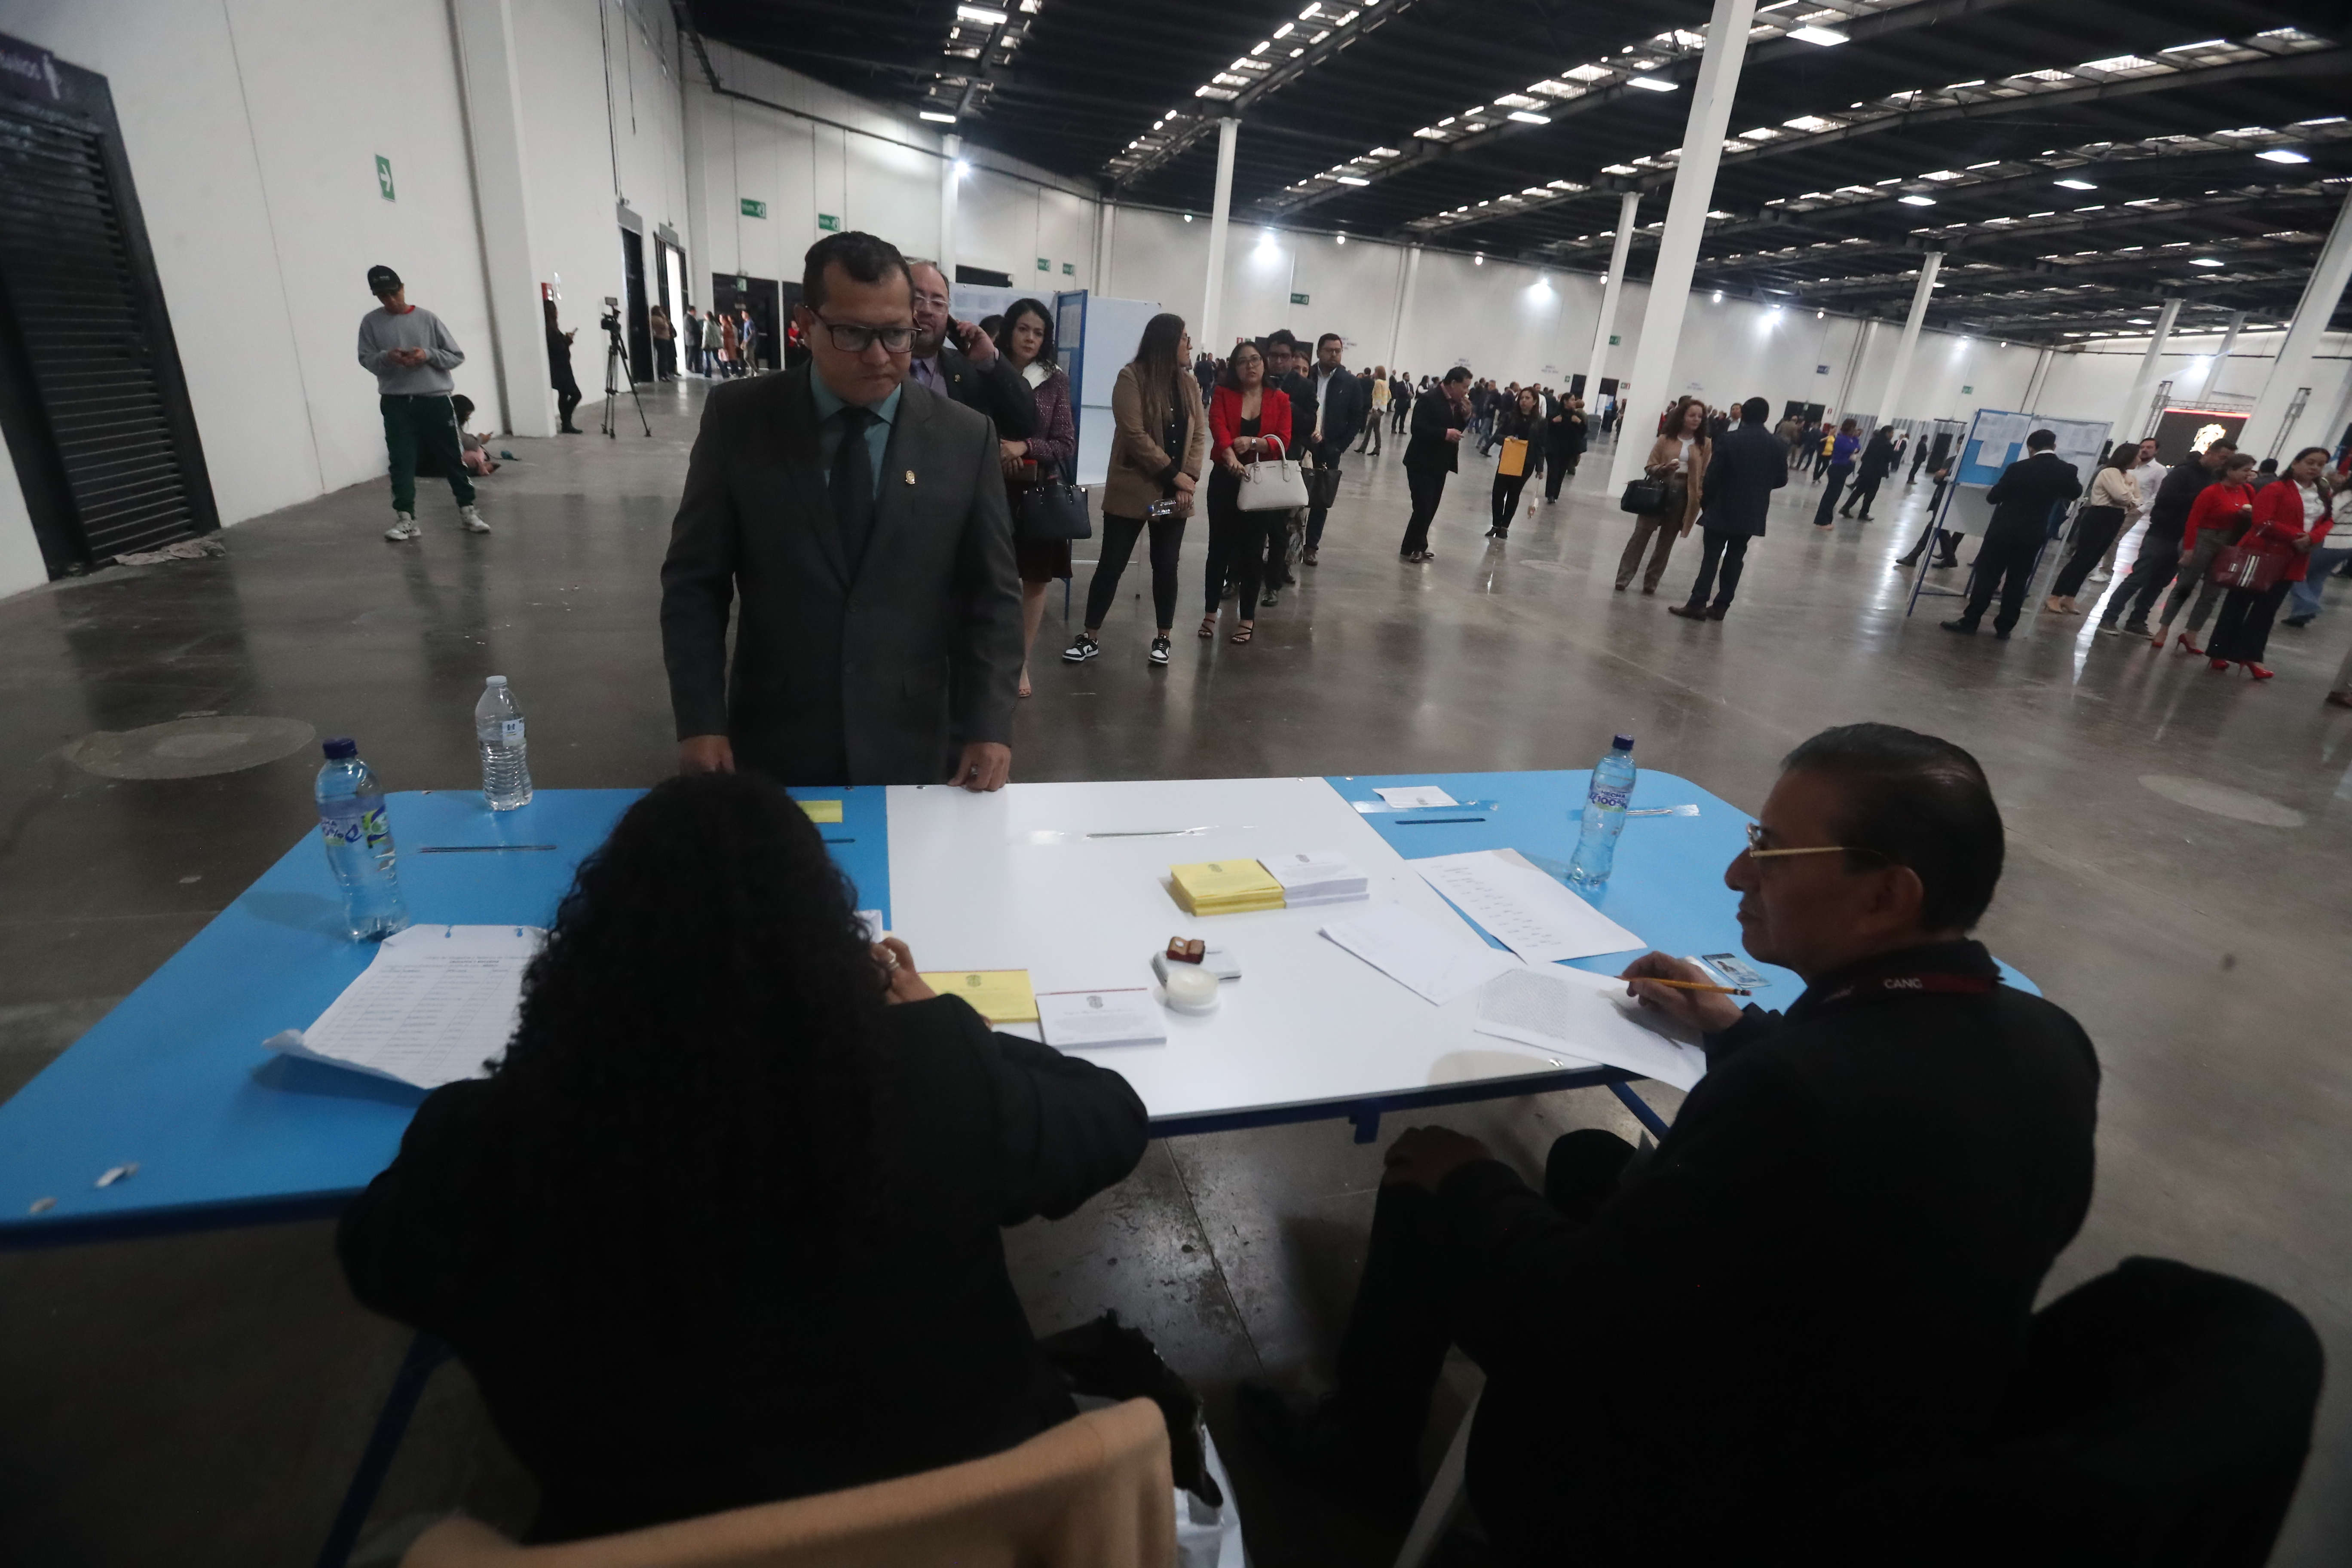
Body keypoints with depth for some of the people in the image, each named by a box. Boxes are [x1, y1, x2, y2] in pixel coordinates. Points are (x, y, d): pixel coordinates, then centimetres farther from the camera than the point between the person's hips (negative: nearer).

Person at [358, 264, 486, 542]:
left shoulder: (427, 318, 3)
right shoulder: (370, 322, 5)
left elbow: (457, 356, 3)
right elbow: (366, 360, 4)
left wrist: (428, 355, -14)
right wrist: (387, 357, -16)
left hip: (435, 400, 0)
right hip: (396, 403, 0)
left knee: (452, 458, 5)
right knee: (401, 461, -5)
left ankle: (467, 511, 16)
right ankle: (405, 518, -6)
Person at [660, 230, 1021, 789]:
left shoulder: (965, 438, -3)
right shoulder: (737, 418, -3)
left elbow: (992, 595, -1)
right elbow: (695, 581, 0)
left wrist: (988, 725, -9)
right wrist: (700, 720, -8)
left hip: (909, 750, 0)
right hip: (772, 745, 0)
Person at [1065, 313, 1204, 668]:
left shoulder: (1189, 385, 10)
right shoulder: (1132, 377, -8)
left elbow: (1199, 435, 5)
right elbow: (1135, 436, -15)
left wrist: (1189, 480, -10)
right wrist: (1174, 473, -15)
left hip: (1174, 492, 4)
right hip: (1133, 490, -4)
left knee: (1166, 566, 7)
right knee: (1112, 563, 1)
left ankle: (1162, 638, 20)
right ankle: (1091, 637, 12)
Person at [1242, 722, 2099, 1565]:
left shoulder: (1788, 1091, -37)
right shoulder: (2054, 1043, -12)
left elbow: (1571, 1312, -27)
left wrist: (1469, 1180, -10)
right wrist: (1736, 1029, 16)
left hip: (1716, 1492, -7)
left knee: (1425, 1186, 5)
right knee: (1587, 1155, 20)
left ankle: (1366, 1437, 33)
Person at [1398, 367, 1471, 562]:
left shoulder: (1456, 402, 8)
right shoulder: (1429, 399, -15)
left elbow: (1457, 428, 15)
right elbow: (1417, 428, -22)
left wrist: (1466, 416, -3)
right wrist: (1445, 434, -25)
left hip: (1440, 464, 8)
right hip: (1422, 464, -8)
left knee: (1431, 509, 12)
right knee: (1423, 508, -9)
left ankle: (1418, 547, 23)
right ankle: (1410, 549, 4)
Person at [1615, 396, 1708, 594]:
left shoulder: (1706, 445, 3)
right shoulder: (1666, 439, 2)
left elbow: (1705, 474, 3)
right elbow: (1649, 467, 2)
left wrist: (1700, 498, -9)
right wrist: (1664, 468, -17)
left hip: (1684, 496, 1)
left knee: (1666, 542, 8)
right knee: (1640, 535, -2)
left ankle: (1651, 582, 16)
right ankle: (1623, 578, 2)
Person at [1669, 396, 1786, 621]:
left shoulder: (1730, 440, -9)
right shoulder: (1776, 445, 2)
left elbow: (1713, 475, -12)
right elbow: (1781, 479, 6)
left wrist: (1707, 502, 1)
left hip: (1723, 509, -3)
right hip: (1752, 513, 3)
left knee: (1711, 557, -2)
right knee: (1735, 559, 8)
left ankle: (1697, 604, -5)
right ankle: (1721, 606, 9)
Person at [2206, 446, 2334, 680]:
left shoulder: (2326, 495, 13)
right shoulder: (2275, 489, -8)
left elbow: (2328, 521, 9)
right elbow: (2263, 522, -16)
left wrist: (2311, 538, -12)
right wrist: (2297, 536, -20)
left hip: (2293, 561, 6)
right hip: (2261, 554, -6)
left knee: (2267, 609, 7)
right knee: (2239, 604, 0)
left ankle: (2249, 655, 9)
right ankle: (2220, 652, 5)